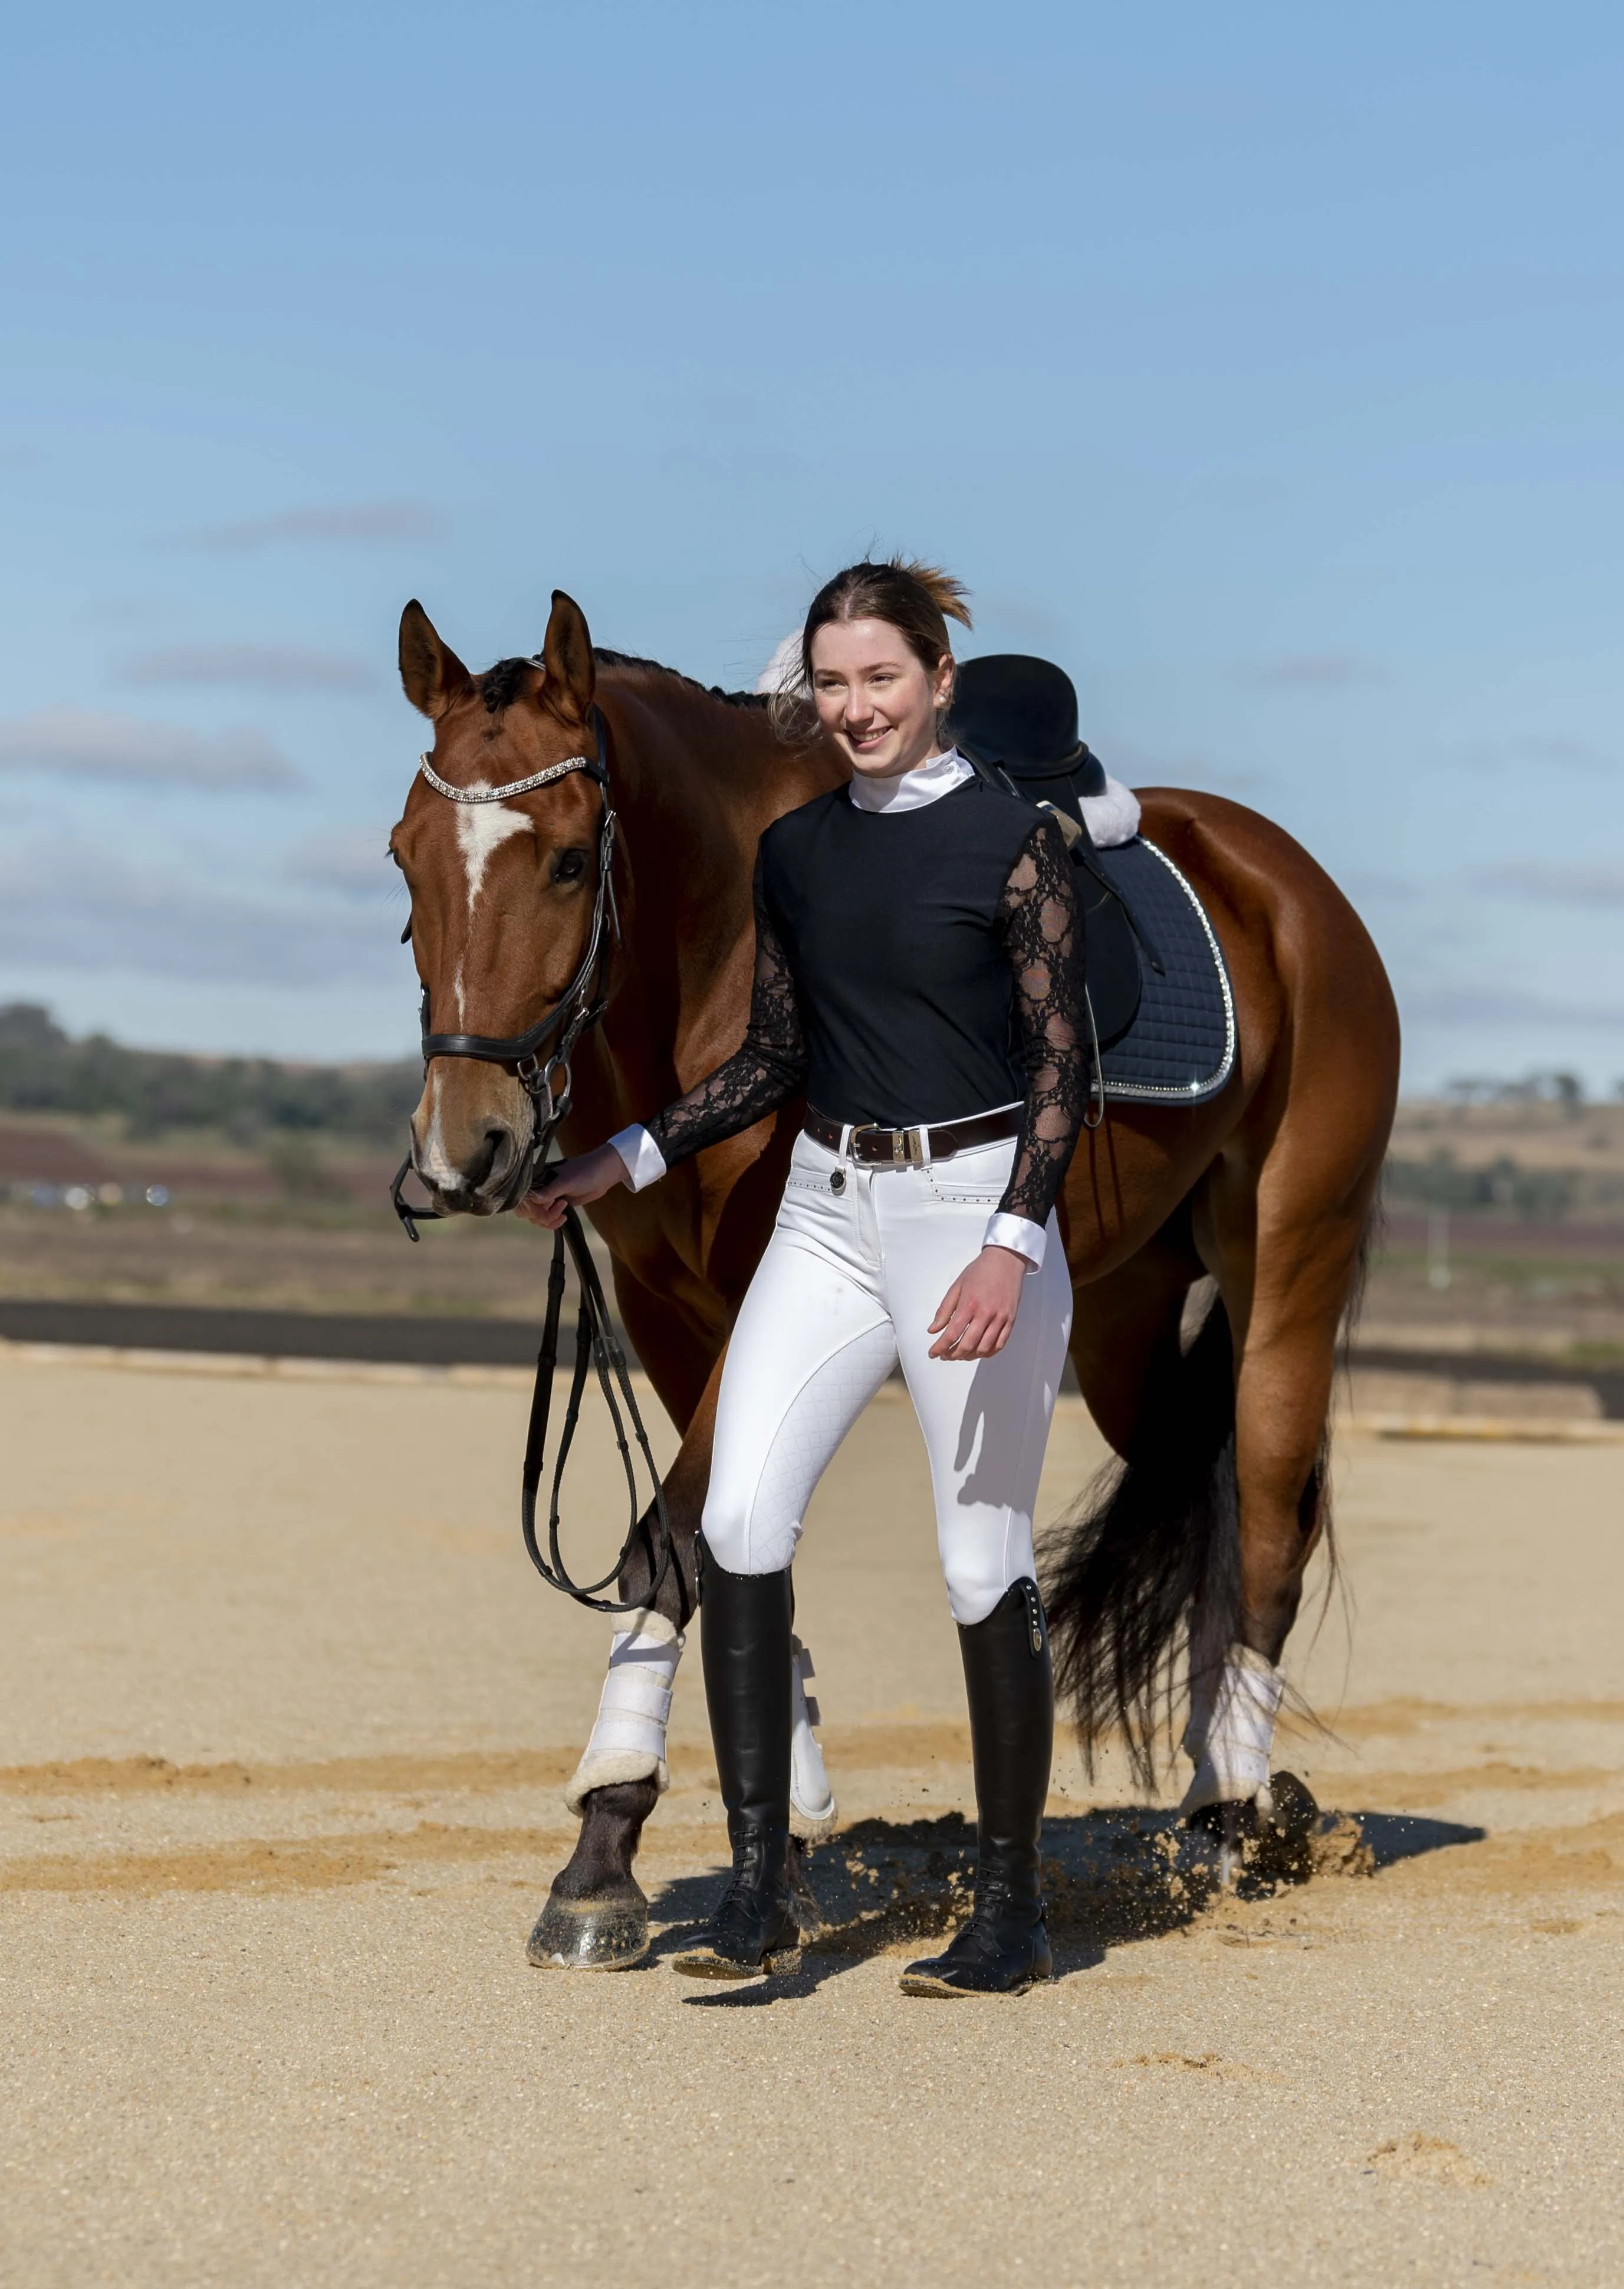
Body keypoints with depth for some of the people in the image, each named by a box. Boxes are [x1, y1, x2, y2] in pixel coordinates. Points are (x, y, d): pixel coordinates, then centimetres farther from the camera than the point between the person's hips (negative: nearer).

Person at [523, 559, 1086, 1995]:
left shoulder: (1014, 842, -6)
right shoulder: (795, 852, 10)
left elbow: (1063, 1067, -9)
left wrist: (1012, 1244, -21)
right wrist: (630, 1160, 9)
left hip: (977, 1207, -5)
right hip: (829, 1213, 5)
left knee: (984, 1558, 0)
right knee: (740, 1524, -10)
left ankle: (1014, 1911, 13)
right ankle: (760, 1894, -5)